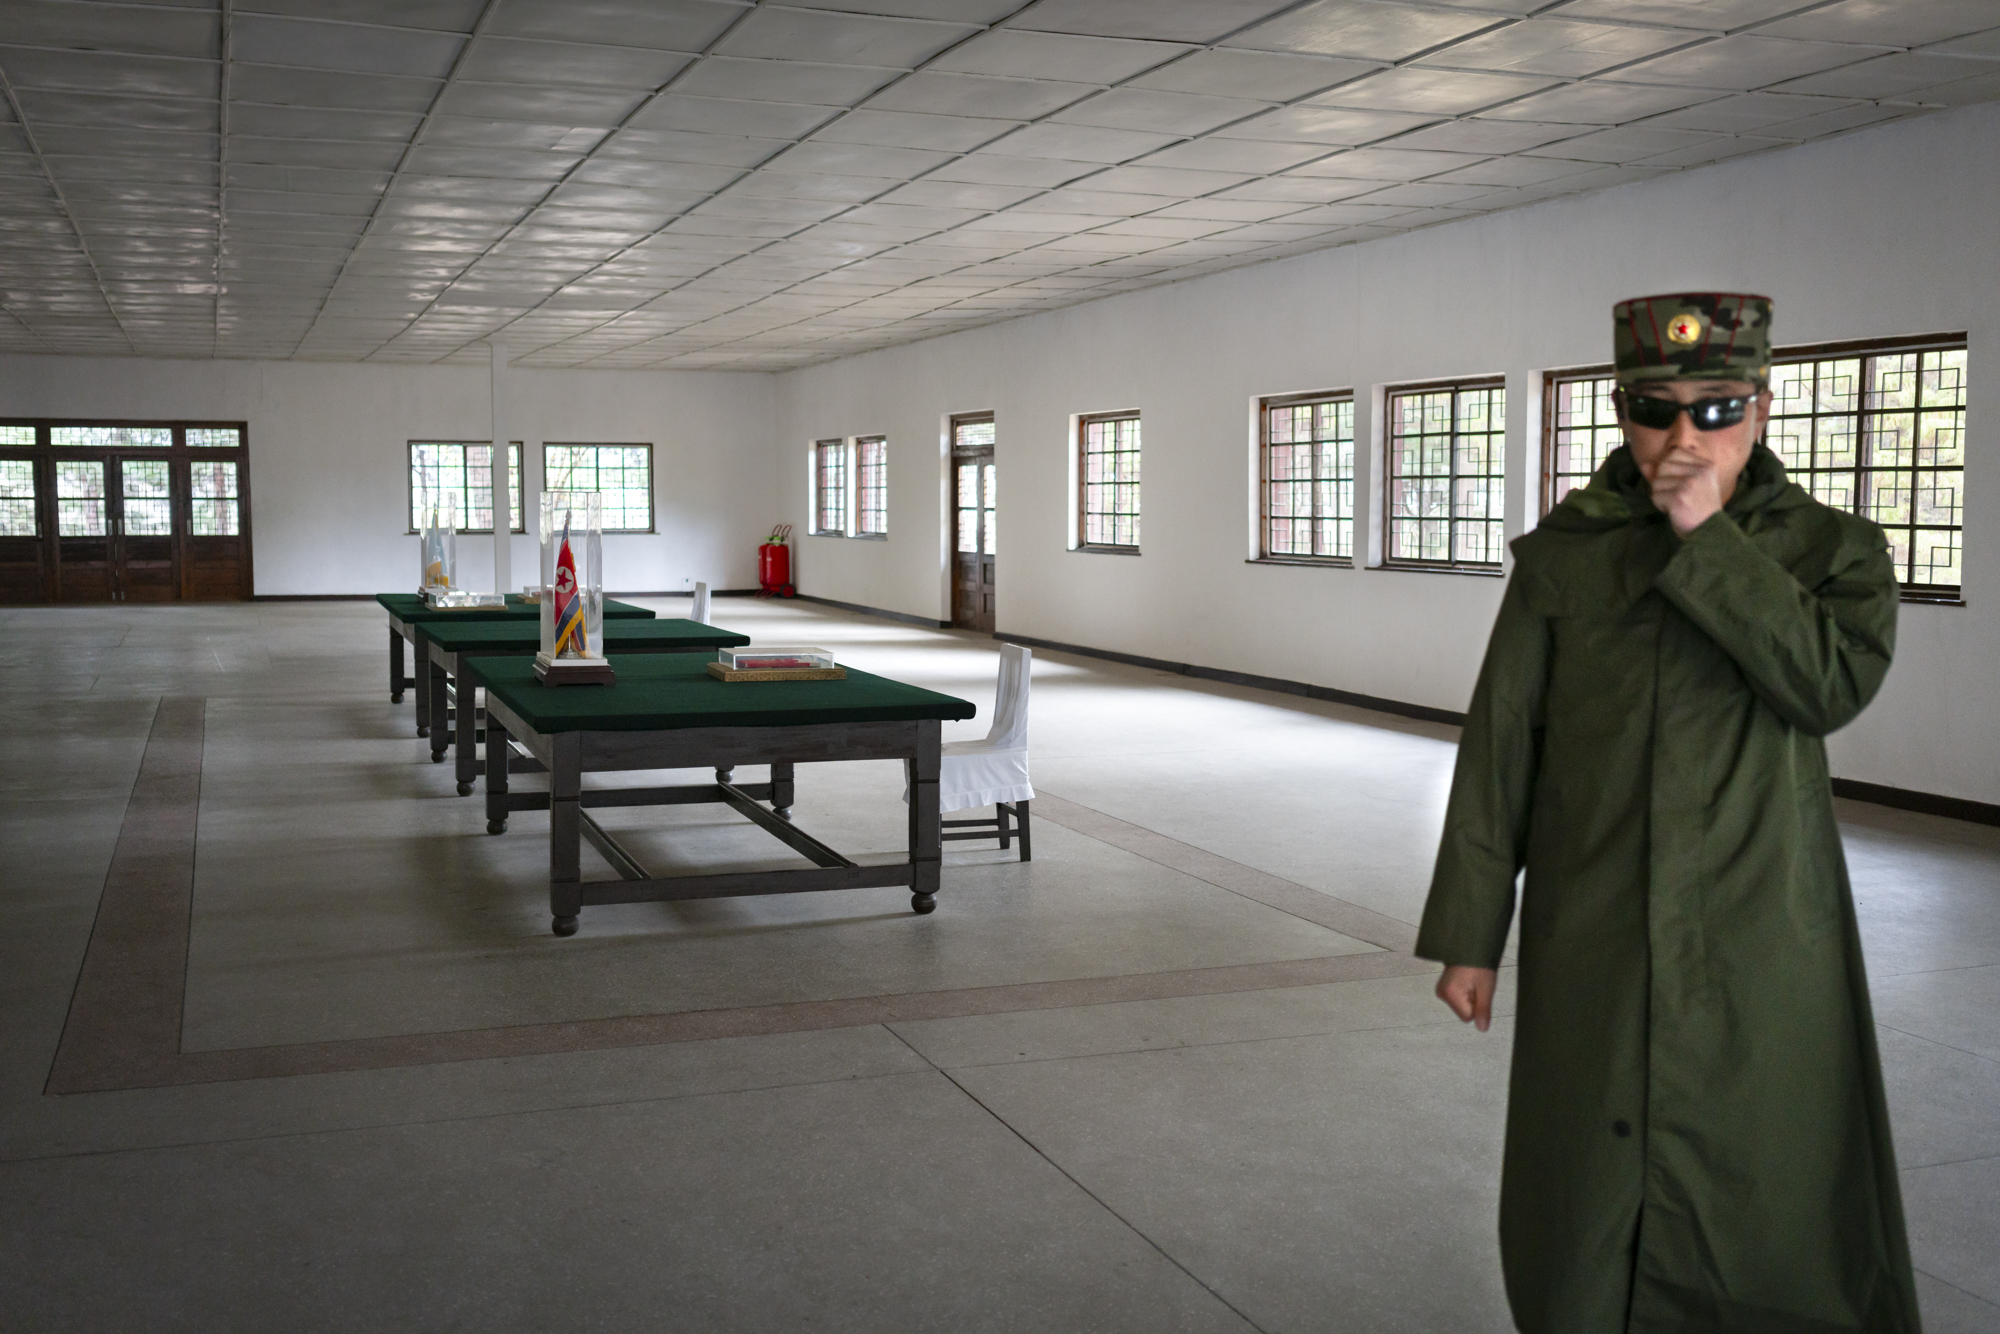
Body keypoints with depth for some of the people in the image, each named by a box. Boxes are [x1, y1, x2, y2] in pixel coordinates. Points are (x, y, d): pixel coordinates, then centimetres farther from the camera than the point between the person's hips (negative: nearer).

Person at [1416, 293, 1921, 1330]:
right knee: (1586, 1207, 9)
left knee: (1784, 1215, 3)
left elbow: (1833, 687, -18)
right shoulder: (1562, 555, 1)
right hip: (1590, 950, 1)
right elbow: (1498, 750, 2)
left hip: (1761, 955, 0)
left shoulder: (1833, 549, 2)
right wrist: (1467, 935, 1)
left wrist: (1710, 538, -18)